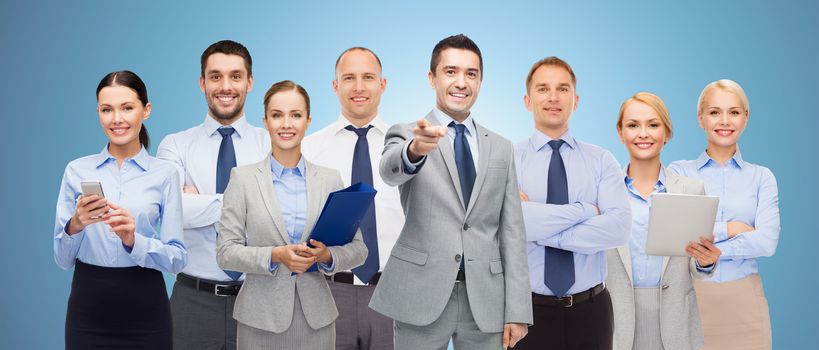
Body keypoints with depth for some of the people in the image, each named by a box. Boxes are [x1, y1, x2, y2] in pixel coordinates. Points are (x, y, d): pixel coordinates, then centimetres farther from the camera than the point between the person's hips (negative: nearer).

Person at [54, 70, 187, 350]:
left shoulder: (164, 174, -3)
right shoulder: (77, 170, 2)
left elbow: (178, 258, -7)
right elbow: (62, 259, 1)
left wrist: (133, 241, -22)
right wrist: (75, 226, -18)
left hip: (145, 309, -1)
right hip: (88, 308, 1)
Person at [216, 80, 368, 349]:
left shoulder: (331, 180, 4)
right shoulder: (243, 178, 0)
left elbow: (357, 249, 4)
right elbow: (225, 251, -4)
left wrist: (327, 256, -15)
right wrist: (275, 256, -18)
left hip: (316, 317, 2)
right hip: (261, 318, -2)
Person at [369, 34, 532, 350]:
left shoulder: (501, 148, 11)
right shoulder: (405, 135, 2)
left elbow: (511, 232, 8)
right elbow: (390, 171, -22)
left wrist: (517, 310, 2)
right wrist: (415, 149, -44)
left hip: (485, 299, 3)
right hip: (421, 295, -3)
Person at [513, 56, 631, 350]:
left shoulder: (601, 160, 2)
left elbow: (618, 227, -13)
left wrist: (542, 231, -16)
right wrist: (585, 210, -14)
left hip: (591, 309, 2)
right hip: (529, 310, -1)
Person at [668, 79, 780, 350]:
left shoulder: (761, 177, 5)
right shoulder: (678, 172, 2)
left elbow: (767, 241, -10)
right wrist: (729, 229, -10)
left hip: (744, 298, 1)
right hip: (690, 295, -1)